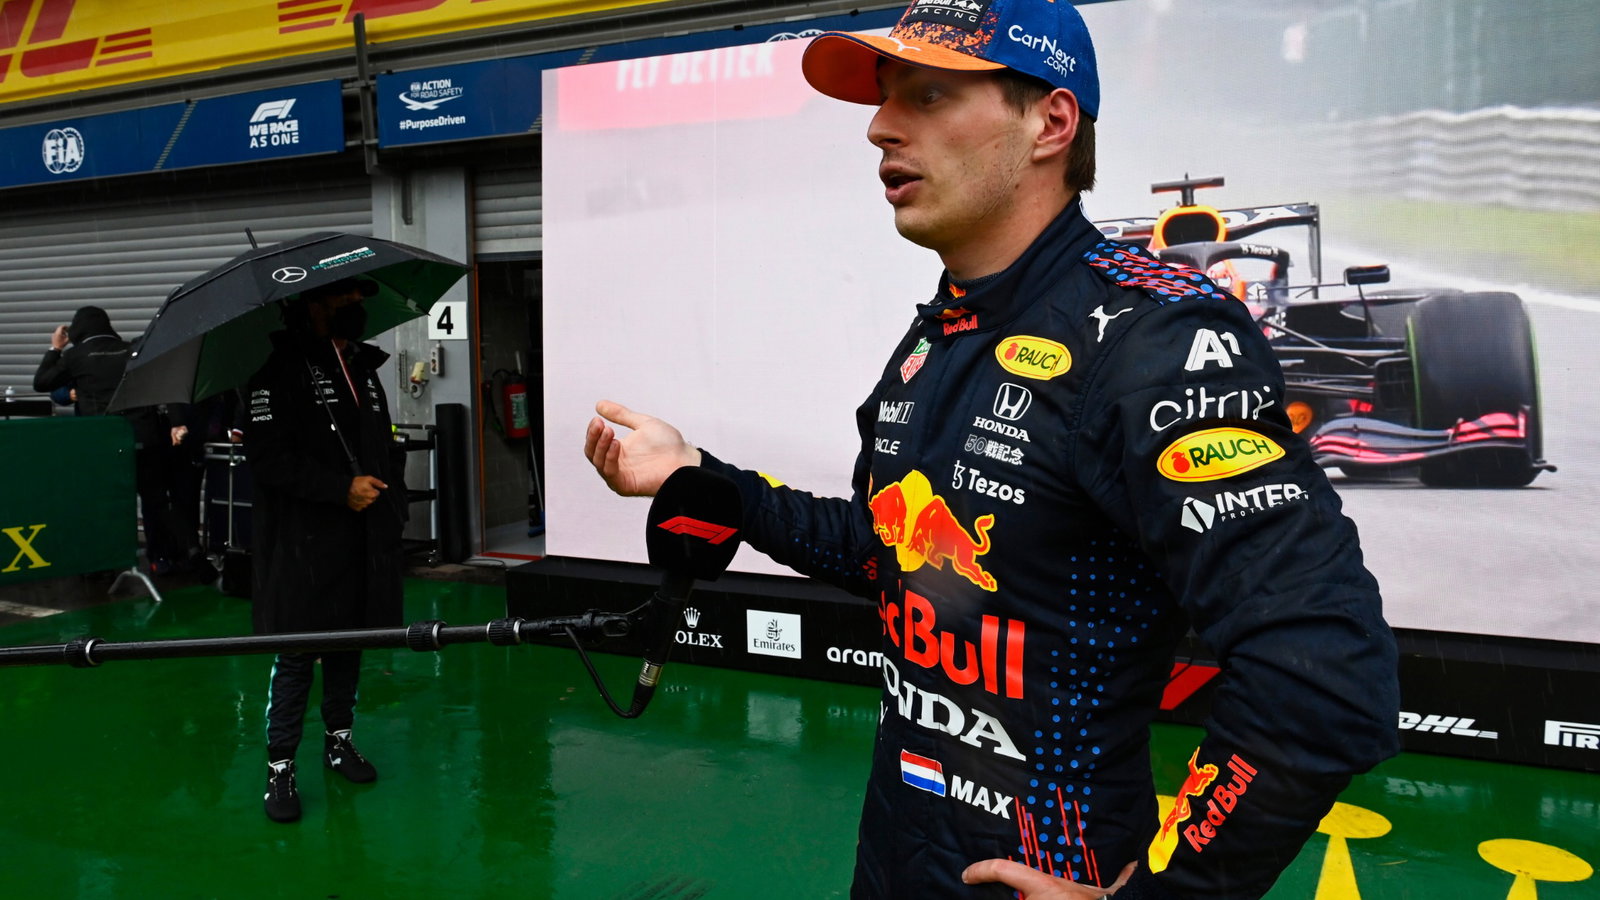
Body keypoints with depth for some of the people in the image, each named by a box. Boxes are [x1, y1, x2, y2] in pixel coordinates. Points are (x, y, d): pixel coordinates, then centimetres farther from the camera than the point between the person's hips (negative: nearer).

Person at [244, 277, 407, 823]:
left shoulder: (363, 366, 15)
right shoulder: (280, 369, -9)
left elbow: (386, 443, 25)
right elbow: (268, 456, -17)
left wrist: (386, 483, 8)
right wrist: (343, 487, -19)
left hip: (363, 539, 7)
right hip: (303, 543, -7)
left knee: (349, 644, 15)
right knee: (296, 654, -1)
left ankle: (339, 740, 31)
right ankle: (279, 767, 10)